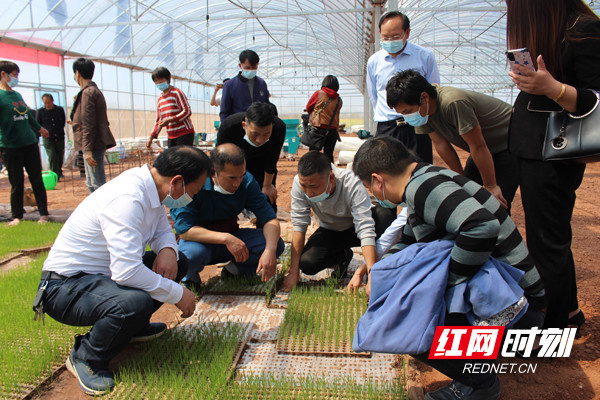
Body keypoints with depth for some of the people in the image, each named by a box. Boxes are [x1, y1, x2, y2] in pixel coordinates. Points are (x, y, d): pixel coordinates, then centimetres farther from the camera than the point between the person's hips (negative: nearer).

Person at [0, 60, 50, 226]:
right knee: (16, 184, 3)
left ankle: (43, 214, 11)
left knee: (37, 180, 4)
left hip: (30, 143, 5)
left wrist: (39, 128, 44)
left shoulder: (17, 94, 14)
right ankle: (17, 217, 16)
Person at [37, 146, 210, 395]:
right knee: (135, 302, -35)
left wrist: (168, 250, -12)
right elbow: (126, 271, -36)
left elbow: (163, 230, 13)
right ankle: (86, 358, -5)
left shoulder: (151, 187, -2)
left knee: (177, 262, 2)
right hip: (65, 287, -9)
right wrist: (177, 294, -23)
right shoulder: (127, 198, -30)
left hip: (101, 274, 9)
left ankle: (133, 326, 15)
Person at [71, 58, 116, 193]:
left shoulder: (88, 93, -14)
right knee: (91, 183, 17)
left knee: (98, 184, -8)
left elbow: (88, 124, -20)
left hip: (93, 145, -10)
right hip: (97, 144, 10)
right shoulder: (95, 91, 17)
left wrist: (88, 149, -21)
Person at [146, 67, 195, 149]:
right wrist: (151, 136, 9)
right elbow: (159, 120, 20)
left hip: (185, 134, -7)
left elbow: (187, 111, -13)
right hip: (171, 136, 7)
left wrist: (170, 120, -20)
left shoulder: (177, 93, -6)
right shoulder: (159, 100, 16)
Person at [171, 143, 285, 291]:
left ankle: (234, 269, 7)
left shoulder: (246, 181, -12)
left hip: (232, 238, 4)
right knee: (193, 253, -39)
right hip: (201, 240, -3)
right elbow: (184, 230, -29)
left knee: (277, 244, -18)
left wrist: (270, 250, -31)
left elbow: (269, 218, -12)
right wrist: (226, 238, -39)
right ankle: (189, 278, -2)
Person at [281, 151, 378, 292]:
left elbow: (366, 230, -41)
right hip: (329, 230, 3)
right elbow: (299, 225, -22)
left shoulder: (352, 185, -36)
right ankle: (342, 256, 11)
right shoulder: (299, 183, -27)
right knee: (307, 263, -25)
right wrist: (293, 272, -25)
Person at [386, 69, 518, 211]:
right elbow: (440, 143, -4)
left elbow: (478, 147, -28)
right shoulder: (422, 109, -12)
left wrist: (491, 186, -19)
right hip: (487, 148, 7)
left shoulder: (453, 103, -35)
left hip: (508, 146, -7)